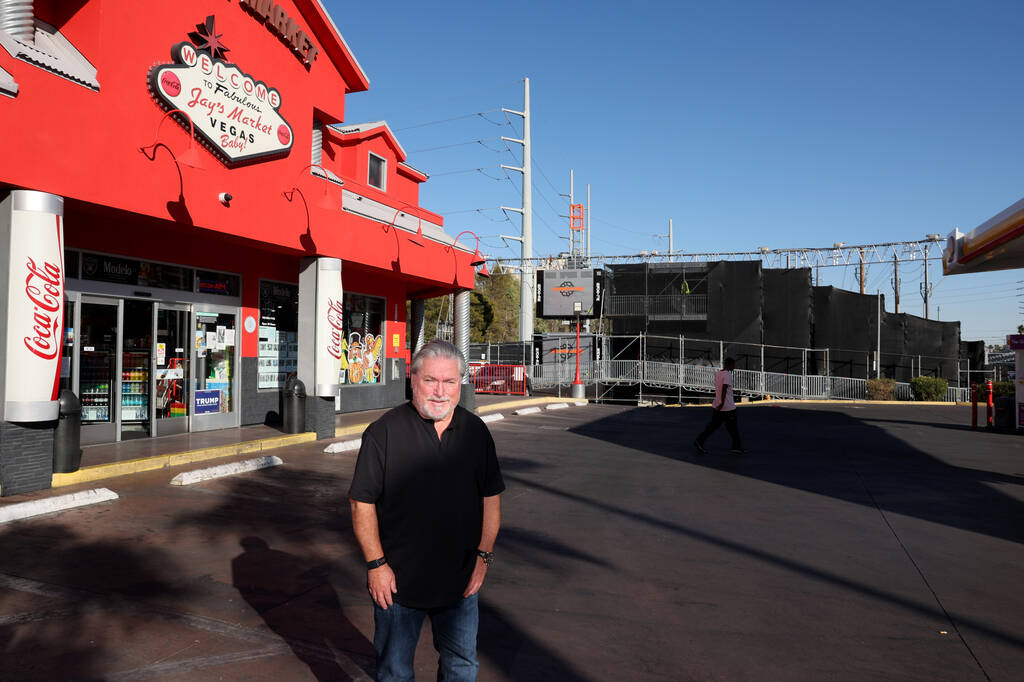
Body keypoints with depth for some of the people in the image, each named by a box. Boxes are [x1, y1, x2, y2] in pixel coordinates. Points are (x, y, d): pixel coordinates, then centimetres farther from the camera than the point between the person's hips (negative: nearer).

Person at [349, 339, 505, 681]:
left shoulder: (476, 431, -1)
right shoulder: (384, 432, -13)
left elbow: (490, 496, 5)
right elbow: (362, 501, -10)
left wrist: (483, 556, 1)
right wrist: (376, 564, -12)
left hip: (460, 581, 3)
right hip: (397, 580, -3)